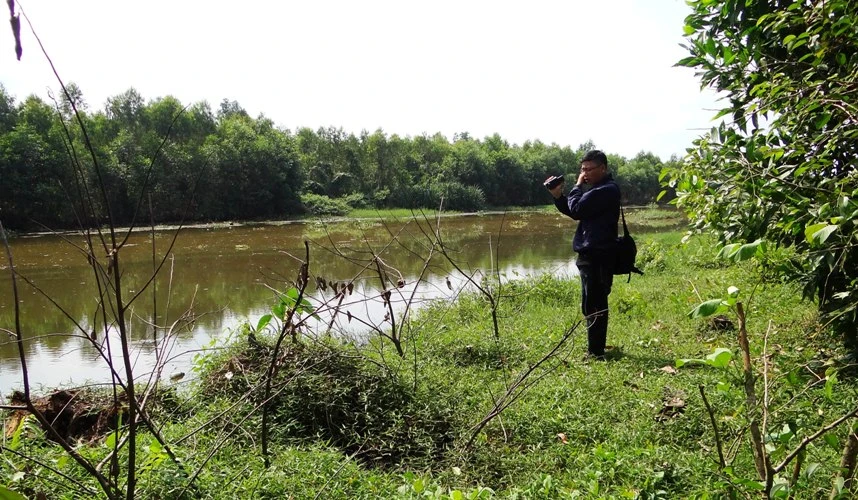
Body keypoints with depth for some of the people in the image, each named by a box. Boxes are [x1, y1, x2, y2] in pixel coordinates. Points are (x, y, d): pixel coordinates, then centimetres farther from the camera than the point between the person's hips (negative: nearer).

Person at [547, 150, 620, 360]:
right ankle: (597, 348, 29)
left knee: (593, 305, -6)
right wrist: (558, 195, 5)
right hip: (592, 254, 11)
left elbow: (576, 209, -21)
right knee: (596, 304, 18)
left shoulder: (607, 190, -15)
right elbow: (573, 211, 19)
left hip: (597, 257, -11)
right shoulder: (599, 189, 17)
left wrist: (577, 186, -6)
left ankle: (595, 352, 1)